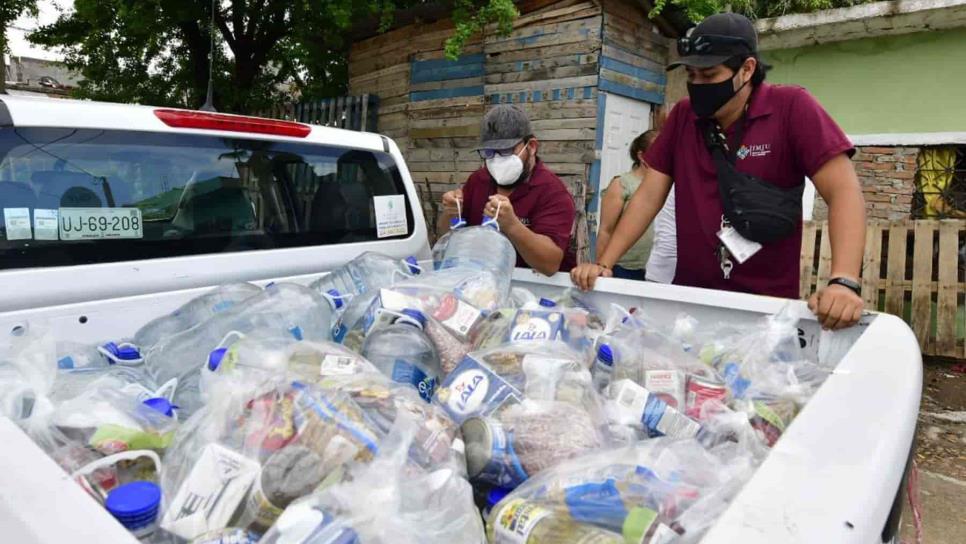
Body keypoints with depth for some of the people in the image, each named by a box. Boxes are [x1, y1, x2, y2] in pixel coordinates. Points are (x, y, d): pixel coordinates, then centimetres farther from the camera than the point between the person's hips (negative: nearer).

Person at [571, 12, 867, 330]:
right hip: (689, 296, 3)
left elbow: (843, 192, -14)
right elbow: (649, 196, 2)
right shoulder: (683, 117, 3)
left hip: (767, 303, -3)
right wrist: (604, 263, -8)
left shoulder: (792, 107, -7)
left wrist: (843, 281, -29)